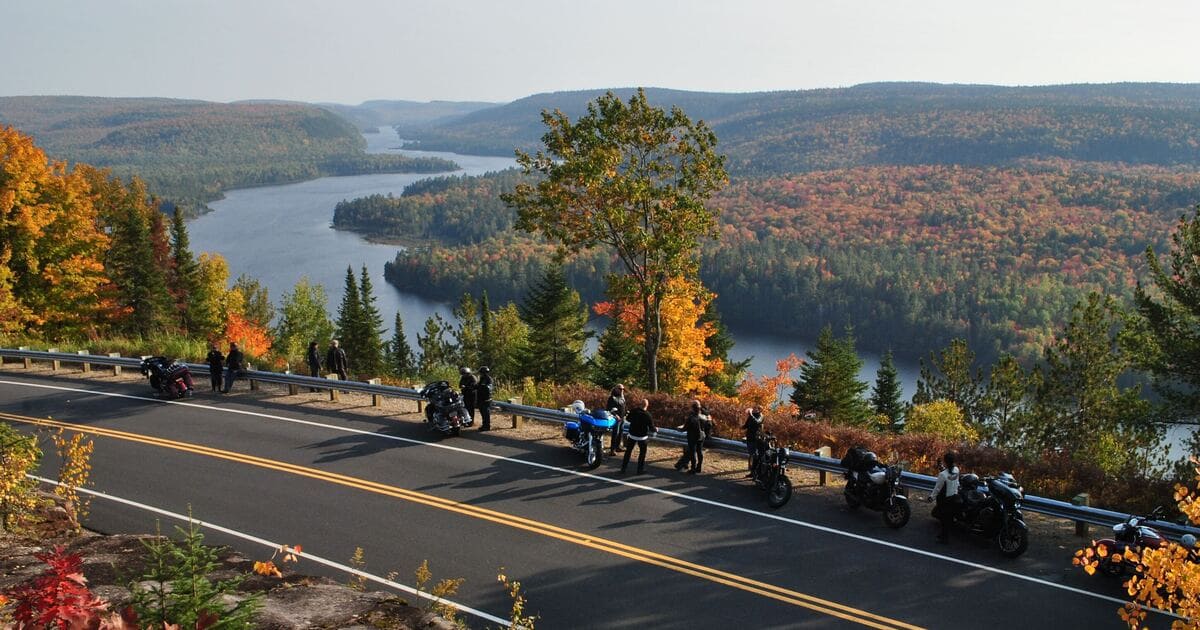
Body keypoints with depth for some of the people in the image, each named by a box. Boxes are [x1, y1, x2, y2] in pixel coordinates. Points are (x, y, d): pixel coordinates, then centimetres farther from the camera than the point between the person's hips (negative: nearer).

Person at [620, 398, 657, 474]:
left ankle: (623, 468, 18)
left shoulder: (634, 411, -8)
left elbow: (628, 419, 10)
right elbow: (651, 428, -13)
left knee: (628, 451, 14)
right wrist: (656, 430, 8)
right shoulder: (648, 415, -17)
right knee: (642, 452, 14)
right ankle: (640, 469, 16)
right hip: (642, 436, -3)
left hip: (632, 435, 3)